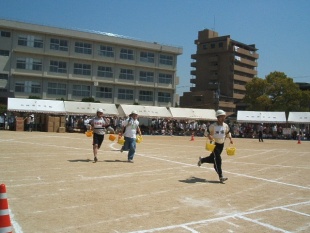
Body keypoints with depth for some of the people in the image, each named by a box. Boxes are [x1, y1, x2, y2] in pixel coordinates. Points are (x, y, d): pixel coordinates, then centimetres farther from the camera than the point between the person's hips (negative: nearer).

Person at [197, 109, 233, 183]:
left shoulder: (226, 126, 2)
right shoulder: (213, 126, -11)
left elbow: (228, 133, 19)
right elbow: (206, 132, -3)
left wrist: (230, 138, 2)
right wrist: (209, 136, -24)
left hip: (221, 145, 6)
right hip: (214, 144, -5)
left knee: (213, 158, 15)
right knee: (217, 159, -13)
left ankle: (202, 160, 45)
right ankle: (221, 177, -12)